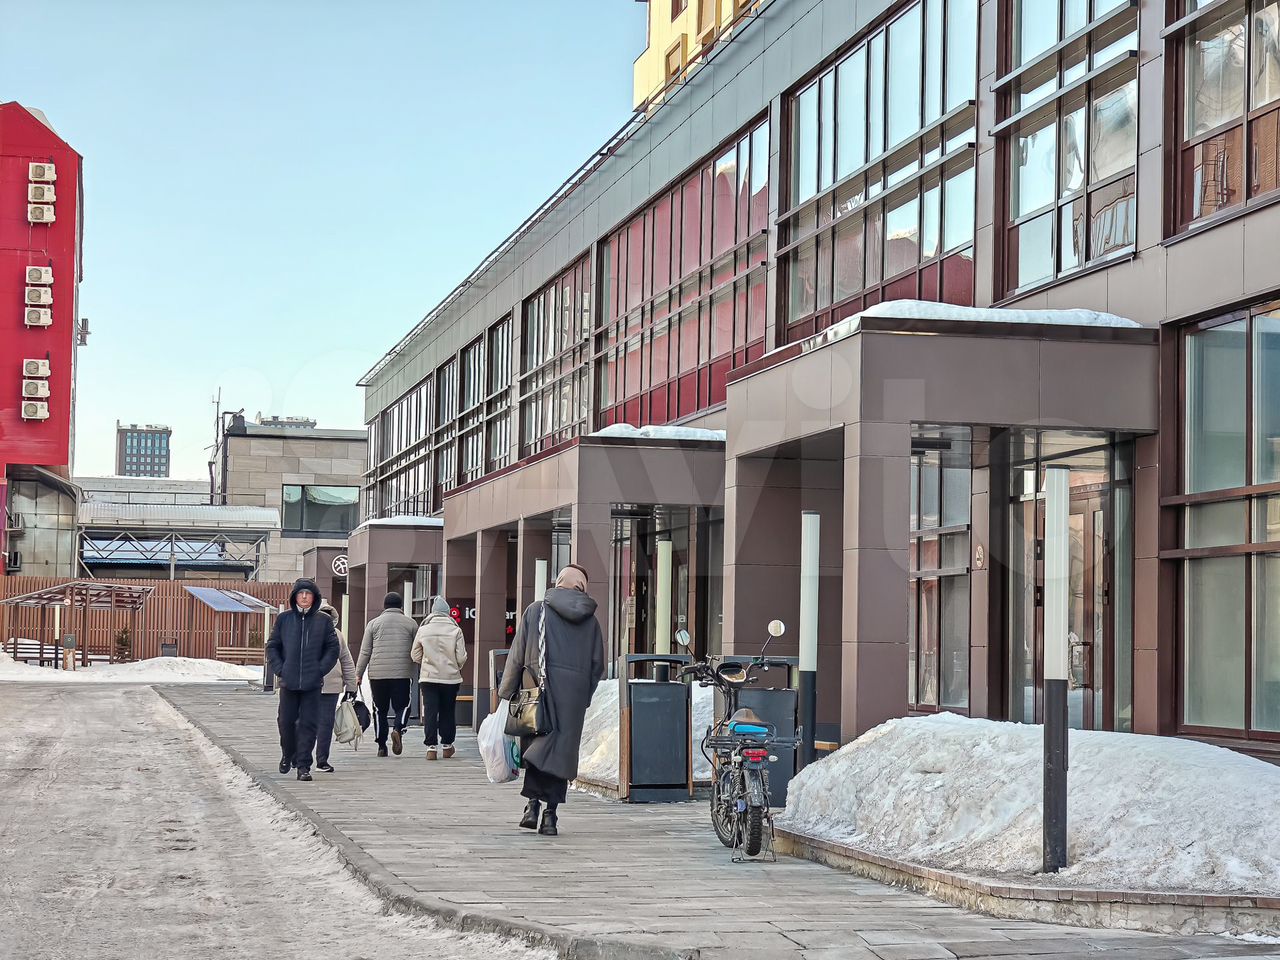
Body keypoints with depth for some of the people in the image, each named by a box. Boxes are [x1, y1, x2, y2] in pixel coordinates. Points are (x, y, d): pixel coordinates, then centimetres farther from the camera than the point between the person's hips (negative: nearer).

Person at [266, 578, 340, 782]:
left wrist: (320, 670, -5)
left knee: (308, 724, -2)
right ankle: (288, 755, 30)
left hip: (312, 683, -1)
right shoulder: (284, 619, 5)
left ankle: (303, 765, 2)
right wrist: (280, 669, -2)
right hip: (289, 682, 1)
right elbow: (272, 646, 10)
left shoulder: (323, 621, 3)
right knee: (286, 721, 5)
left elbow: (333, 649, 6)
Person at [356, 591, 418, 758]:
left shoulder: (374, 623, 7)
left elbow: (365, 652, 5)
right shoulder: (411, 623, 6)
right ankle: (398, 729, -23)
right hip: (403, 674, -1)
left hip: (378, 674, 1)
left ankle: (381, 746, 8)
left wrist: (359, 674, 10)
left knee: (380, 710, 9)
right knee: (402, 706, 6)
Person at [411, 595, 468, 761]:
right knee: (448, 712, 13)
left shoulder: (423, 630, -2)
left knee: (430, 712, 1)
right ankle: (447, 744, 22)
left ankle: (431, 747, -6)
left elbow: (415, 656, 5)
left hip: (428, 678, 0)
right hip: (451, 678, 0)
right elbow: (462, 658, -7)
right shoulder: (455, 630, -6)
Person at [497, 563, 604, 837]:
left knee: (535, 747, 7)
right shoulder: (591, 620, 10)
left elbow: (517, 656, 1)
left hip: (539, 688, -1)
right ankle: (550, 814, 1)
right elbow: (597, 666, 11)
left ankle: (533, 803, -7)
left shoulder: (537, 611, 3)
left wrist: (506, 692, 6)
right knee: (561, 752, 4)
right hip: (574, 696, 2)